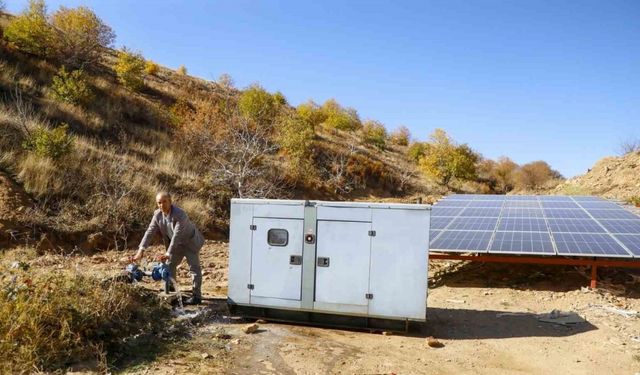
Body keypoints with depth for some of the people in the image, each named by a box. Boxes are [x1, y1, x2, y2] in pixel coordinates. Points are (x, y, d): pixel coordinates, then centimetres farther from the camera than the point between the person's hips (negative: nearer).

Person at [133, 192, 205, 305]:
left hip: (190, 242, -7)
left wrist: (169, 253, -39)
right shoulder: (157, 214, -13)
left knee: (194, 268, -7)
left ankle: (197, 296, 0)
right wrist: (141, 250, -23)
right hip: (176, 244, 7)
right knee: (169, 265, 9)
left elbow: (177, 235, -36)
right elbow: (150, 232, -14)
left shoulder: (180, 214, -33)